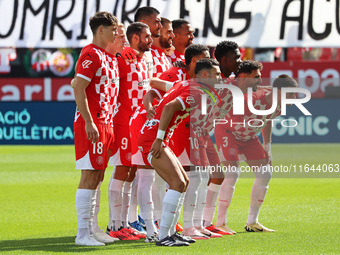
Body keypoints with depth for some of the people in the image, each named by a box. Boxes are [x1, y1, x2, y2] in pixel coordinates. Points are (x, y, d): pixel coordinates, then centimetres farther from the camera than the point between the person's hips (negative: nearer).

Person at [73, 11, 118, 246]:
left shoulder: (107, 57, 18)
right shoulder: (91, 55, -12)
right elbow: (79, 89, -19)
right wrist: (89, 123, -23)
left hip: (104, 123, 10)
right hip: (91, 123, -10)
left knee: (97, 176, 11)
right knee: (90, 176, -10)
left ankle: (91, 230, 16)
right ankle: (83, 233, -8)